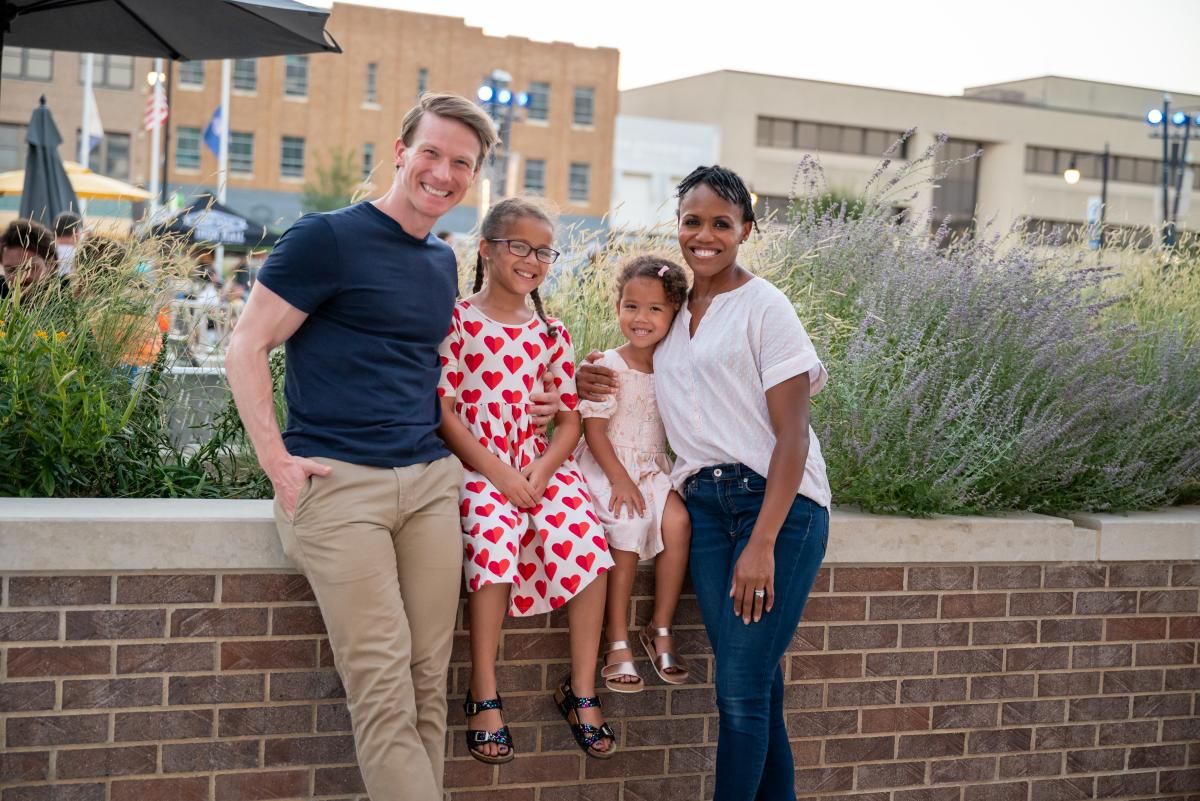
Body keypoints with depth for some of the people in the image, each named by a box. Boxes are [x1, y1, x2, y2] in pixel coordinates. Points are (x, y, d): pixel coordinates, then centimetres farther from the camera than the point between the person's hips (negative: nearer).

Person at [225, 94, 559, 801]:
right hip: (339, 481, -6)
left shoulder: (442, 263, 17)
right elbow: (247, 349, -4)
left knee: (429, 680, 5)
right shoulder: (329, 238, -4)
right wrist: (277, 460, -12)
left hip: (429, 479, 7)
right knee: (382, 685, -9)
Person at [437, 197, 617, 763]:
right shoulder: (458, 321, 0)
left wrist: (539, 473, -9)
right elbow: (442, 409, -6)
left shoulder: (551, 333, 12)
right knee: (494, 533, -32)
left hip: (541, 466, 4)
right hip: (477, 465, -4)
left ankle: (581, 691, -6)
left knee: (585, 539, -21)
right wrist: (497, 473, -14)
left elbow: (569, 419, 9)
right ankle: (483, 696, -19)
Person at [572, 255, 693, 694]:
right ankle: (617, 640, -20)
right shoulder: (606, 367, -7)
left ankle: (660, 628, -13)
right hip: (606, 465, -4)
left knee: (678, 519, -25)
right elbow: (593, 429, -10)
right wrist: (619, 478, -18)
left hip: (653, 468, 4)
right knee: (629, 526, -30)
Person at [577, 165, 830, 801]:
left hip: (777, 502, -5)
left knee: (741, 689, -8)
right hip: (705, 504, 5)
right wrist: (596, 387, 5)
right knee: (757, 687, 5)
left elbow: (792, 434, -10)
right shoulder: (672, 311, 14)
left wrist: (762, 543, -18)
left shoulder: (763, 306, -4)